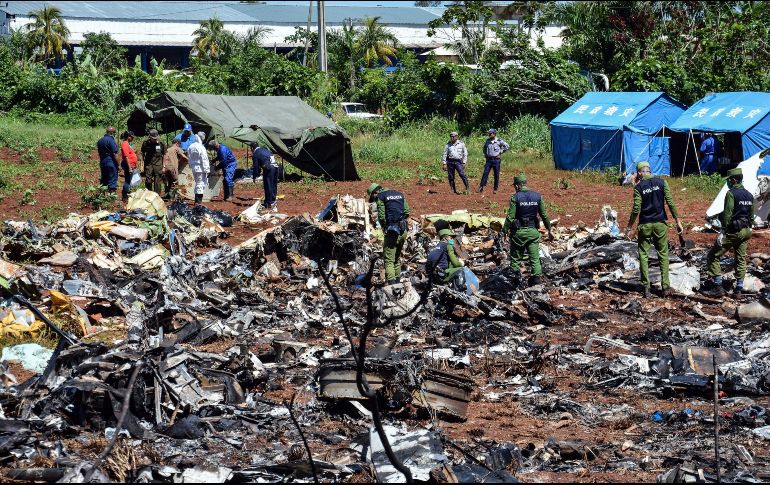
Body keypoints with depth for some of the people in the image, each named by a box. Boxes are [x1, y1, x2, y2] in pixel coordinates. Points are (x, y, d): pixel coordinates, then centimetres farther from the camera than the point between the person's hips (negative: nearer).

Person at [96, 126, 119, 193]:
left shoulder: (100, 141, 11)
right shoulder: (111, 140, -14)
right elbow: (114, 154, -16)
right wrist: (117, 164, -11)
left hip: (102, 163, 8)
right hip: (111, 163, -8)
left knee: (103, 180, 15)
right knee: (112, 180, -4)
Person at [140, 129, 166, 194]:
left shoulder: (161, 144, -2)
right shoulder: (146, 143, -1)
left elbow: (164, 155, 5)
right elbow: (142, 154, 7)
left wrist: (163, 166, 2)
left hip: (158, 165, 0)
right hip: (148, 165, 0)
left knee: (157, 182, 0)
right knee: (148, 182, 0)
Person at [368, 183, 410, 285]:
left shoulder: (380, 197, -2)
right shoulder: (400, 194, 17)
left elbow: (381, 217, -9)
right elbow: (407, 212, 12)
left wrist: (384, 228, 7)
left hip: (392, 231, -7)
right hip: (403, 231, 7)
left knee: (389, 260, -6)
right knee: (397, 258, 18)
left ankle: (391, 282, -16)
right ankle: (397, 281, 18)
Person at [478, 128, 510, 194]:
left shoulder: (499, 141, -7)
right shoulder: (487, 141, 6)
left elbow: (507, 146, -2)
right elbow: (484, 148, 25)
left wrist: (500, 152, -3)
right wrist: (485, 155, 13)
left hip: (496, 160, -3)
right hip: (489, 159, 3)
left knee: (496, 175, 3)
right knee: (485, 173, -4)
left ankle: (495, 189, 13)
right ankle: (481, 187, -4)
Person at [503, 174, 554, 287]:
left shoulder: (515, 198, -10)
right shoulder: (537, 196, 2)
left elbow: (510, 217, -13)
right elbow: (544, 215, 6)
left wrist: (504, 231, -5)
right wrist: (549, 230, 15)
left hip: (519, 231, -3)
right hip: (533, 231, 3)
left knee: (516, 257, 11)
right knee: (535, 257, 5)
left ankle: (517, 277, 9)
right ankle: (536, 277, -7)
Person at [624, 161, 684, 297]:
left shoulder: (639, 187, -6)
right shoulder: (661, 182, -1)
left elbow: (636, 209, -8)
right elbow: (670, 203, -4)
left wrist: (629, 227, 2)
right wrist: (678, 221, 1)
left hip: (645, 225, -1)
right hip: (660, 224, 1)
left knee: (643, 255, 7)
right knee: (663, 254, 10)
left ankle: (646, 287, 3)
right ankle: (665, 286, 4)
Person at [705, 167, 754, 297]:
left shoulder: (731, 193, -14)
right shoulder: (749, 195, 9)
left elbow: (727, 215, -19)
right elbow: (751, 216, 14)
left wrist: (723, 232, -17)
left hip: (732, 232, -7)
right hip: (745, 232, 7)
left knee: (713, 257, 0)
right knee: (741, 259, 14)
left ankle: (718, 287, -3)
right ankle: (738, 289, 15)